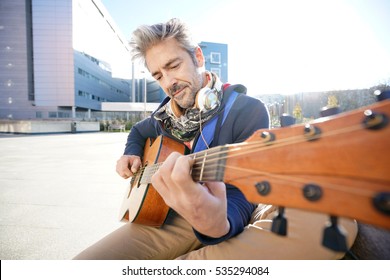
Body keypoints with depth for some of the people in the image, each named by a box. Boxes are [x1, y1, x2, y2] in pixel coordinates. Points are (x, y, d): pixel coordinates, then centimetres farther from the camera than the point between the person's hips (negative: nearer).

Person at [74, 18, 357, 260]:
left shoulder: (247, 110, -9)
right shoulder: (166, 114, 9)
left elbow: (240, 196, -15)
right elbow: (138, 132, 32)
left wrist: (219, 224, -38)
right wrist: (131, 155, 9)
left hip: (227, 217, -2)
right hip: (171, 216, 3)